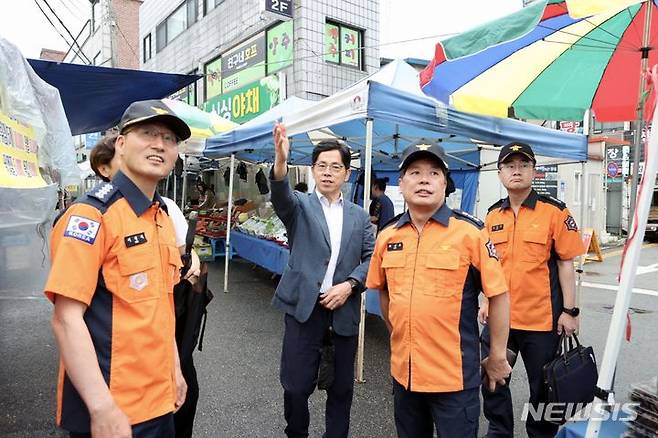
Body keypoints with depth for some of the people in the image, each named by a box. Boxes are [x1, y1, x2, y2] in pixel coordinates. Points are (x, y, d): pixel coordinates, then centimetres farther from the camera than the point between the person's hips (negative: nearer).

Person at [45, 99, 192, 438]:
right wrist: (103, 409, -22)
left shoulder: (163, 216, 8)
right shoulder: (92, 213, -16)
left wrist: (174, 369, 14)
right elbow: (67, 318, -20)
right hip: (109, 410, -7)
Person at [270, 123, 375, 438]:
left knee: (341, 388, 13)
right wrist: (280, 161, -39)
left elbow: (372, 258, 6)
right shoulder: (300, 205, 3)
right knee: (296, 386, 4)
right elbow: (281, 196, -20)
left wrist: (349, 285, -11)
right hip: (304, 307, -2)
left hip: (344, 311, 3)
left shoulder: (359, 216, 11)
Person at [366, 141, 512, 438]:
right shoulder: (387, 237, 1)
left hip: (455, 375, -4)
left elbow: (498, 295, -8)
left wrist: (497, 357, -4)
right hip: (403, 371, 5)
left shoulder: (470, 232, -12)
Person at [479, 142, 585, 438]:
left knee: (542, 386, 13)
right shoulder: (492, 215, 5)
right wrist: (487, 302, 11)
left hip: (542, 317, -4)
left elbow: (565, 264, -7)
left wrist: (569, 310, -9)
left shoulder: (555, 212, -7)